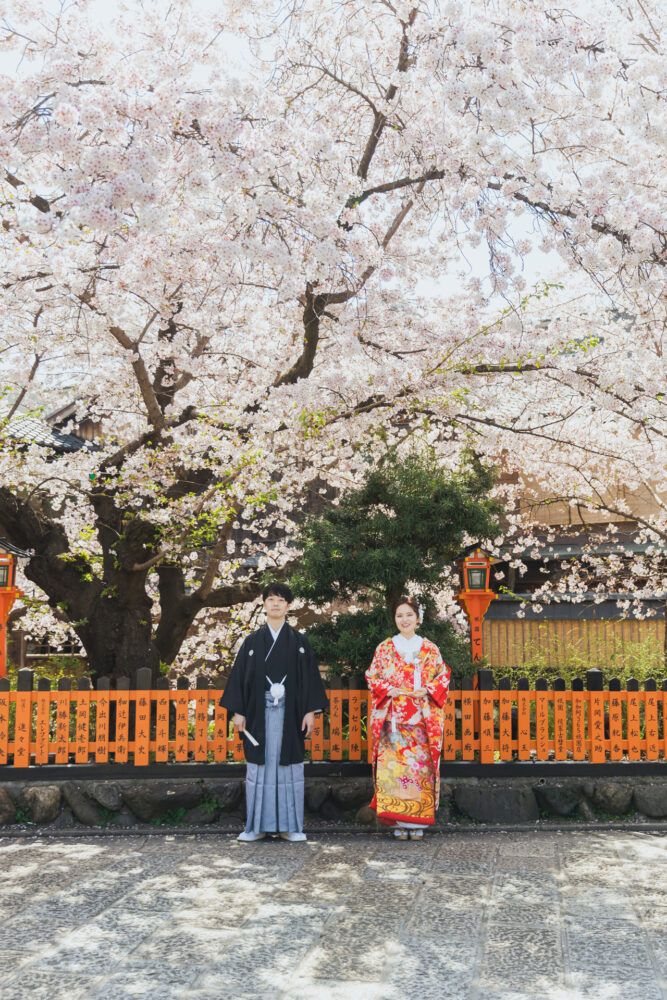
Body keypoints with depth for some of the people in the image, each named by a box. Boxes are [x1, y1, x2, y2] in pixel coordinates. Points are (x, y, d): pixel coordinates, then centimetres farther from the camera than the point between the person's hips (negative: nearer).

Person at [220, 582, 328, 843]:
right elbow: (239, 676, 4)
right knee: (259, 767, 2)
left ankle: (290, 825, 9)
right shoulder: (252, 641, 6)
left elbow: (310, 676, 4)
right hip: (259, 713, 0)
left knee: (289, 767, 2)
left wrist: (311, 710, -4)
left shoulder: (299, 641, 5)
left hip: (290, 713, 0)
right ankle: (257, 825, 9)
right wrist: (238, 711, -2)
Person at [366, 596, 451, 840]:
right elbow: (372, 678, 6)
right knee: (393, 765, -8)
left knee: (420, 766, -4)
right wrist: (390, 690, -11)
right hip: (393, 718, 0)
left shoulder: (430, 649, 9)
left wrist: (426, 691, -9)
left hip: (421, 719, 0)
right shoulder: (384, 648, 8)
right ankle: (399, 822, -2)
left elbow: (444, 677, 7)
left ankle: (417, 822, 3)